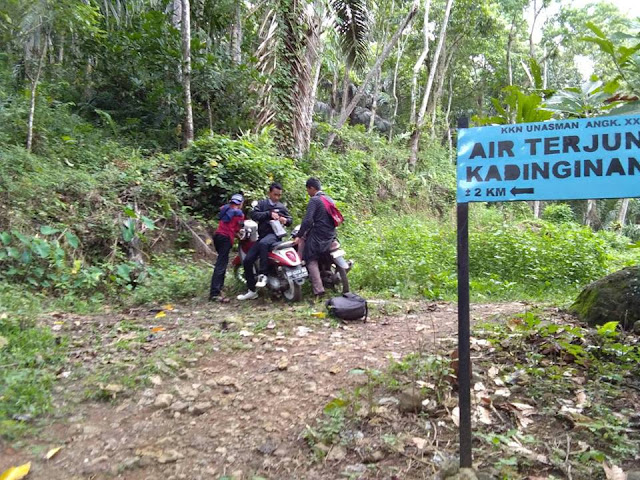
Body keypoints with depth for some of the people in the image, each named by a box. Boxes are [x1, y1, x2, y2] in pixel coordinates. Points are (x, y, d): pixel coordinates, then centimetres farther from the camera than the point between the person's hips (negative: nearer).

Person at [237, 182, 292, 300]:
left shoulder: (282, 207, 15)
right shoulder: (262, 204, 9)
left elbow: (290, 219, 24)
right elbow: (254, 214, -8)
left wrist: (286, 220, -1)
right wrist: (269, 214, -18)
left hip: (274, 234, -2)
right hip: (262, 235, 3)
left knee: (263, 243, -39)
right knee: (247, 261, -6)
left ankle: (263, 274, -31)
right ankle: (252, 291, 6)